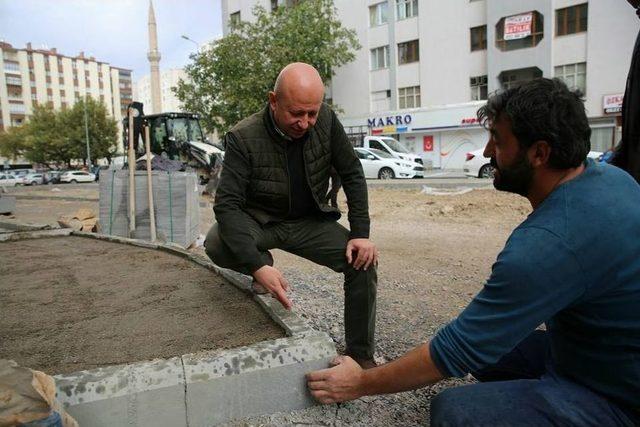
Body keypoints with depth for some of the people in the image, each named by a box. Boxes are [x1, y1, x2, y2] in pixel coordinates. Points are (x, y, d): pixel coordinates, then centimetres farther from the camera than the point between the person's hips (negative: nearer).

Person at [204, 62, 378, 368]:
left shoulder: (326, 121, -13)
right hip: (259, 222, -2)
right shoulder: (244, 138, -23)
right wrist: (257, 266, -40)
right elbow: (227, 203, -28)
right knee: (216, 245, -32)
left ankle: (361, 355, 1)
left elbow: (352, 174, -5)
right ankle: (263, 263, 3)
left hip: (310, 222, 3)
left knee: (363, 261, -17)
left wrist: (360, 234, -14)